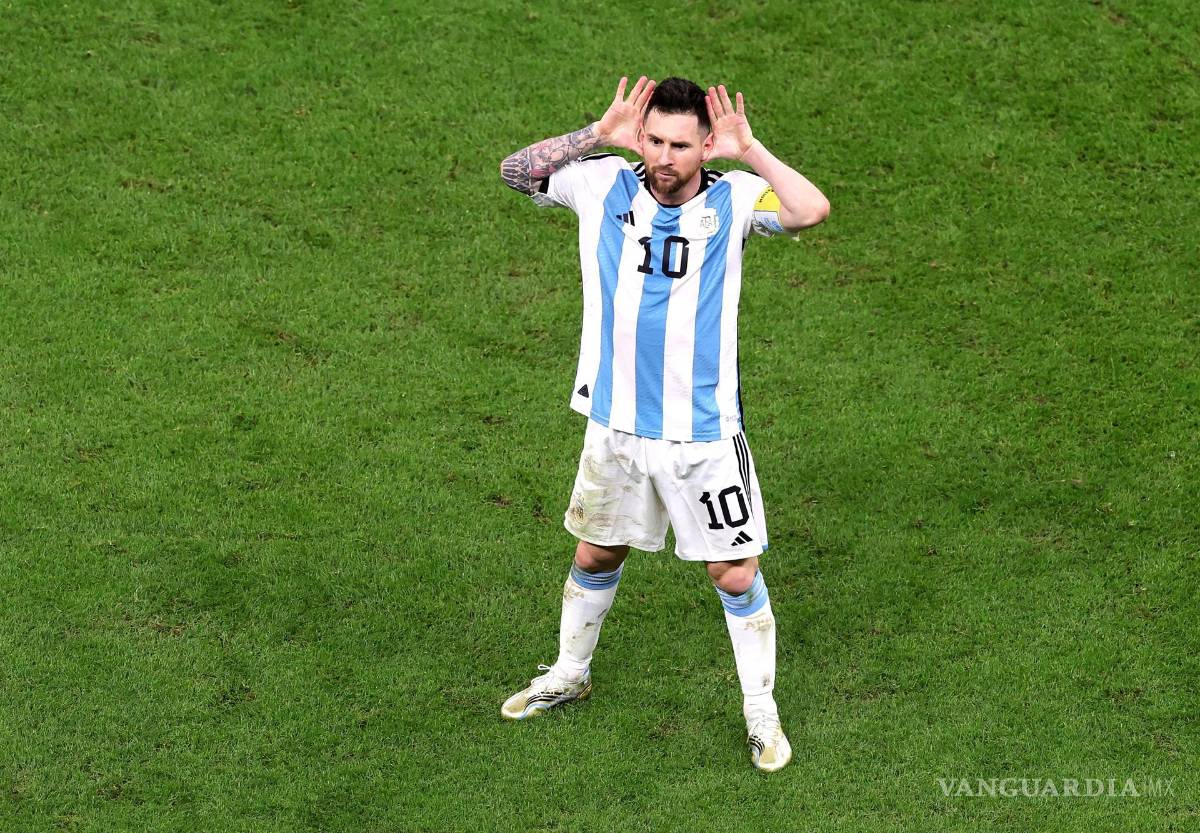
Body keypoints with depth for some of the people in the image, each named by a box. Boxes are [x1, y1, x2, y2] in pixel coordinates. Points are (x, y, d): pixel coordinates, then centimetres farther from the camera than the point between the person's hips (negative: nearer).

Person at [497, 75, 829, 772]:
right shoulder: (605, 186, -4)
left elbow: (814, 210, -26)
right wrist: (600, 134, -14)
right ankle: (570, 675, 44)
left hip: (704, 433, -3)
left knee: (736, 575, 3)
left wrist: (749, 150, -25)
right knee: (597, 555, 20)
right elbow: (516, 171, -4)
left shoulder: (733, 199, -11)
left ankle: (762, 714, 23)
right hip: (615, 426, 3)